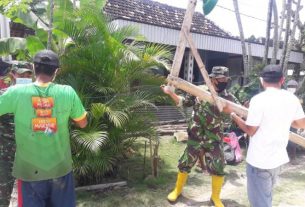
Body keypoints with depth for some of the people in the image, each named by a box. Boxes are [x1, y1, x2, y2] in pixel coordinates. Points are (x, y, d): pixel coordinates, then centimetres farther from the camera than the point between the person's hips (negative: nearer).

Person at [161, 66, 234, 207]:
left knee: (218, 169, 3)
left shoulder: (228, 98, -4)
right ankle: (177, 190, 34)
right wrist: (170, 93, -2)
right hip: (195, 138, 0)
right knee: (185, 165, 9)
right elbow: (183, 102, 8)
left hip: (214, 141, 0)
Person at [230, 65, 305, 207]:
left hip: (259, 160, -7)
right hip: (279, 158, 7)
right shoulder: (292, 99, -1)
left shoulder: (258, 99, -19)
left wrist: (233, 115, -2)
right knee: (266, 196, 27)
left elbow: (250, 131, -14)